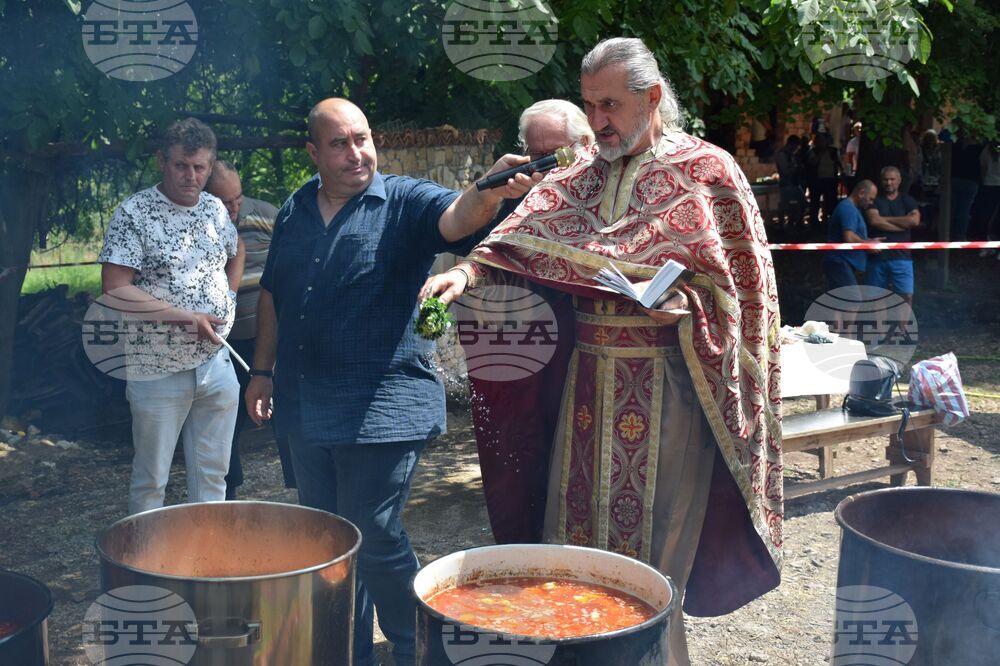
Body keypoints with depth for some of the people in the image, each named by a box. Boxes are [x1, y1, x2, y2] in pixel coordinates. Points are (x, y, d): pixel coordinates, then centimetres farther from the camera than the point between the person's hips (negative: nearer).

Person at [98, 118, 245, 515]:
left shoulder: (216, 210, 7)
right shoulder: (134, 213, -10)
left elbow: (236, 255, 26)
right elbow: (115, 290, -17)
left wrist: (227, 299, 9)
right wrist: (187, 318, -18)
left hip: (217, 365, 5)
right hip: (158, 372, -5)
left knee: (212, 474, 13)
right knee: (151, 480, 6)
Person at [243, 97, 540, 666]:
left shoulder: (406, 203, -7)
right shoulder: (295, 212, 10)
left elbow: (456, 216, -28)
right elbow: (273, 296, 19)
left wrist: (489, 190, -50)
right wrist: (264, 370, 18)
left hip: (381, 408, -6)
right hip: (305, 405, 6)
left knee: (375, 538, -1)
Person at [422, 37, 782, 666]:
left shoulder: (708, 170, -2)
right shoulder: (581, 172, 11)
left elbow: (745, 283, -1)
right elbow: (524, 239, -1)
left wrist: (684, 303, -17)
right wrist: (470, 270, -19)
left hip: (666, 380, -4)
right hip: (590, 373, 5)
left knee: (652, 543, 2)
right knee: (582, 515, 11)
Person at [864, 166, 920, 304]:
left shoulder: (907, 200, 8)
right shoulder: (874, 199, 2)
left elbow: (915, 221, -11)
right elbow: (874, 221, -17)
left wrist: (885, 219, -9)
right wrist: (904, 223, -11)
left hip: (901, 257, 1)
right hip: (876, 257, -1)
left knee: (906, 296, -6)